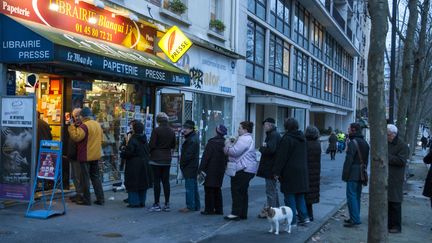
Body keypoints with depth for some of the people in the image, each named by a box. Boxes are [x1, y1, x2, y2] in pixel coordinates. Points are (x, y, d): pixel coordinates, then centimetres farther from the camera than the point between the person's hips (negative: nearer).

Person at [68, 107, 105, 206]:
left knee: (85, 178, 1)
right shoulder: (98, 124, 10)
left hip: (86, 156, -7)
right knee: (95, 176, 13)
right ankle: (100, 199, 14)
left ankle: (86, 199, 5)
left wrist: (71, 127, -11)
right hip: (96, 155, 8)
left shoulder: (84, 125, -16)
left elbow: (76, 137, -23)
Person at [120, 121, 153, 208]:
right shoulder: (144, 139, 7)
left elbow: (128, 152, -19)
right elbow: (148, 152, 13)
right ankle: (142, 202, 18)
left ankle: (134, 202, 1)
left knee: (133, 184, 0)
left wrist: (122, 153, -1)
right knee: (143, 183, 12)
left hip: (134, 166, -7)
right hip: (144, 164, 7)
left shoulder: (133, 140, -16)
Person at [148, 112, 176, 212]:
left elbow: (151, 145, -12)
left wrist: (150, 152, 6)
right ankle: (167, 204, 11)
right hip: (167, 159, 5)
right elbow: (173, 146, 12)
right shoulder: (172, 132, 5)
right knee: (166, 181, 9)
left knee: (156, 181, 0)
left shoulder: (156, 130, -12)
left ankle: (156, 205, 3)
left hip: (156, 159, -5)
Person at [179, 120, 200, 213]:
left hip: (189, 167, -11)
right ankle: (196, 205, 21)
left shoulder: (192, 140, -17)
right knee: (194, 187, 15)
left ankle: (190, 206, -3)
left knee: (189, 187, -6)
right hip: (193, 167, 11)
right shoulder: (194, 137, 16)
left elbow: (188, 155, -20)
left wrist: (182, 163, -10)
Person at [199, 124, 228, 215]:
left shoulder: (212, 142, -15)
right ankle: (219, 209, 18)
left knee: (209, 189, 0)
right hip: (220, 170, 7)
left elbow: (206, 157, -15)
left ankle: (209, 209, 1)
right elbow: (227, 158, 11)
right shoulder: (225, 143, 5)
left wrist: (201, 169, -12)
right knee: (217, 189, 15)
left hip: (210, 170, -6)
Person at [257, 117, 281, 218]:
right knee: (273, 190, 18)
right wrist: (265, 146, -2)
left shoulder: (273, 135, -17)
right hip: (272, 168, 11)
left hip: (270, 168, -11)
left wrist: (262, 148, -11)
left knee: (270, 190, -5)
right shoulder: (275, 134, 16)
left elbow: (271, 150, -28)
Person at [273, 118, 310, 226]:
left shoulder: (287, 138, -15)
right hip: (302, 171, 8)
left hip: (290, 171, -8)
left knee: (289, 197, 0)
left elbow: (281, 157, -16)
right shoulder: (302, 138, 10)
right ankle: (304, 217, 16)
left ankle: (292, 221, 2)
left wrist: (277, 172, -11)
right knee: (300, 195, 17)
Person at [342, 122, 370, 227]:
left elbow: (348, 160, -19)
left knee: (351, 195, -6)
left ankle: (355, 219, -8)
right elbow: (366, 160, 17)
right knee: (357, 195, 15)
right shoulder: (365, 143, 14)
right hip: (361, 174, 9)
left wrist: (345, 175, -14)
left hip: (353, 174, -9)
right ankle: (355, 217, 21)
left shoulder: (352, 143, -15)